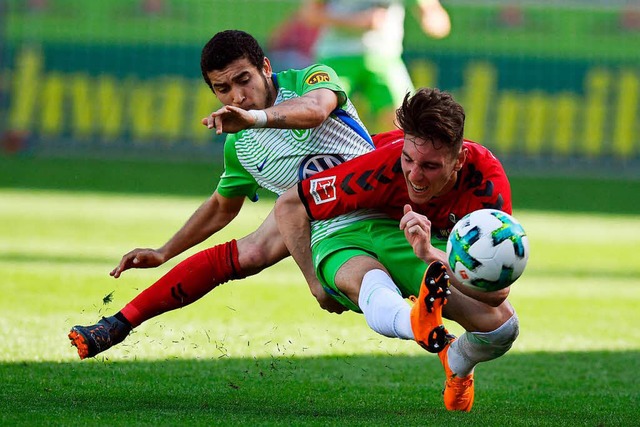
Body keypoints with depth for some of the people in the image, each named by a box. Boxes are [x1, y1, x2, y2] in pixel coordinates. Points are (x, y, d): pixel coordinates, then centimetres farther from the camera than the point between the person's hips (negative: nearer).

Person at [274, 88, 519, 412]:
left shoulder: (488, 180, -30)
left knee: (502, 325, -20)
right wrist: (316, 280, -20)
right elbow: (289, 205, -21)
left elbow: (497, 290, -37)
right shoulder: (384, 165, -34)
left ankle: (456, 365, 15)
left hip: (434, 240, 3)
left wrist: (431, 254, -52)